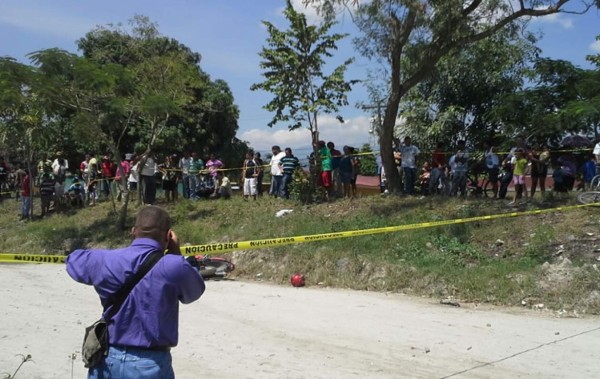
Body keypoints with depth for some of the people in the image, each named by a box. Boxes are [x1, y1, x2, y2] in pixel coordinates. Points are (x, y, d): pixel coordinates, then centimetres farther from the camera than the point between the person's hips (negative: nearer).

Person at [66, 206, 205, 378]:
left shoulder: (107, 260, -7)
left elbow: (73, 260, 15)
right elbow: (195, 291, 4)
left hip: (107, 361, 3)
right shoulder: (173, 267, -17)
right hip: (150, 365, -3)